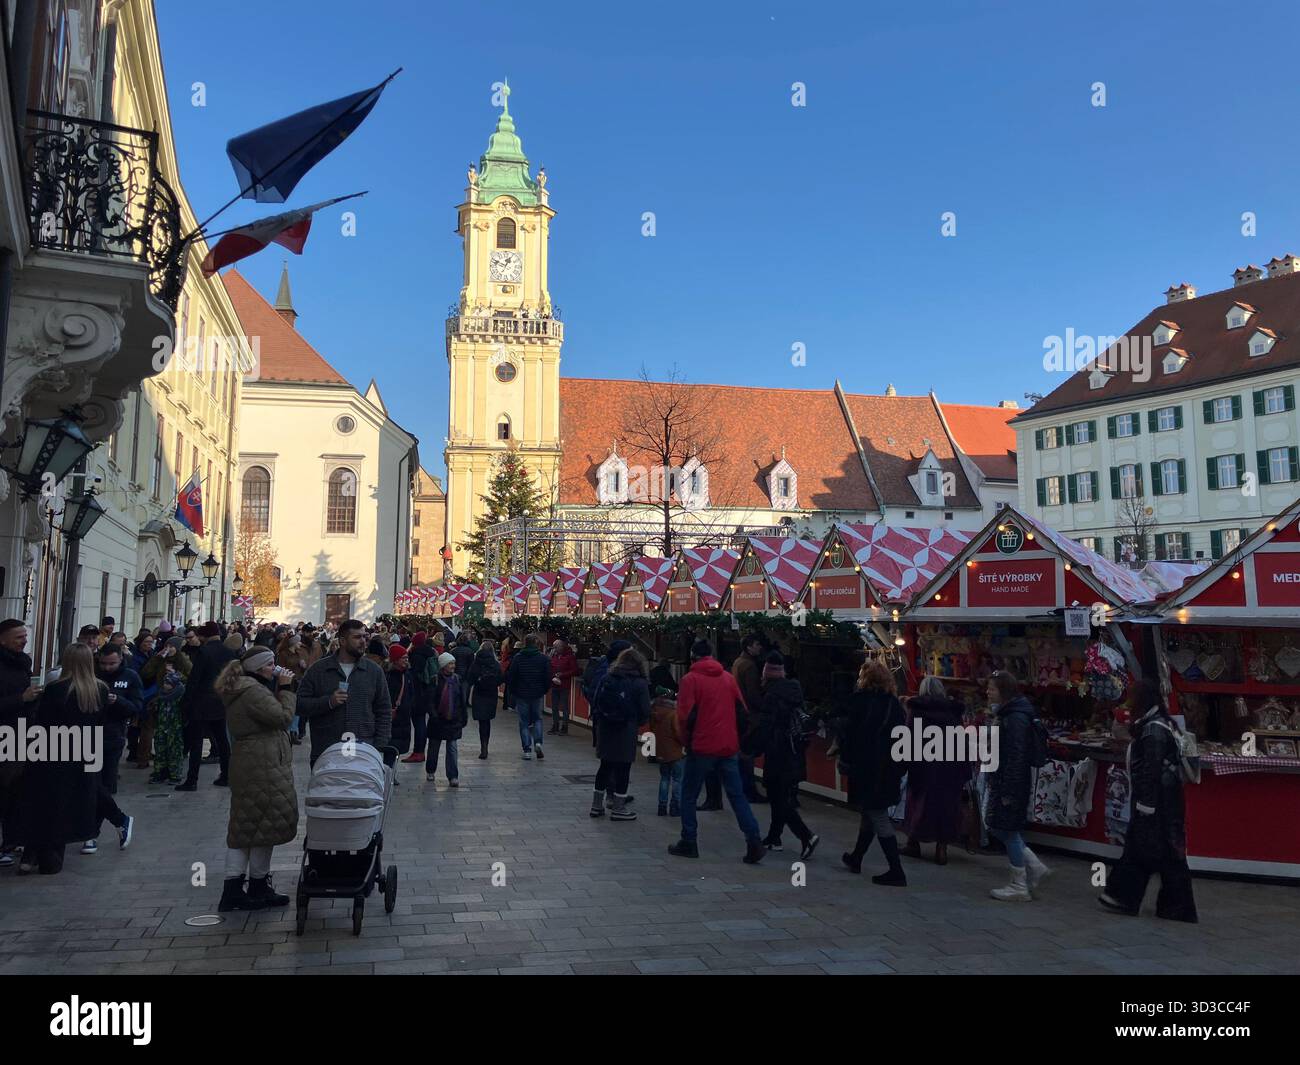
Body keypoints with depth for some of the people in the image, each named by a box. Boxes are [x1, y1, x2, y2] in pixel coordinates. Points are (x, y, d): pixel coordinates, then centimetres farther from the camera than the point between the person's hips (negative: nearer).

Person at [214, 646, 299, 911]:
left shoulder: (240, 690, 15)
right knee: (266, 824, 1)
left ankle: (232, 891, 13)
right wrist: (284, 689, -10)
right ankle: (258, 887, 12)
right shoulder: (253, 691, -18)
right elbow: (283, 718, -19)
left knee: (245, 827, 11)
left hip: (245, 765, 10)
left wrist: (279, 688, 9)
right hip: (263, 767, -10)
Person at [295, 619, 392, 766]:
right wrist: (328, 702, -14)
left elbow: (384, 712, 10)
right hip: (323, 754, -1)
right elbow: (300, 704, 1)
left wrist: (379, 748, 1)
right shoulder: (318, 669, 5)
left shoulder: (374, 671, 9)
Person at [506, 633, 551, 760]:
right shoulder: (543, 658, -3)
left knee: (524, 722, 7)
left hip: (521, 694, -1)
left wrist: (512, 693, 9)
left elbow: (511, 678, -2)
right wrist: (544, 691, 12)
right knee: (537, 718, 17)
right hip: (538, 695, 1)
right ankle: (538, 742, -4)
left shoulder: (517, 658, -4)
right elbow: (548, 678, -2)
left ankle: (527, 750, 3)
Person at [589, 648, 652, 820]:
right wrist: (637, 723, 11)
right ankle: (618, 808, 8)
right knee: (623, 768, 4)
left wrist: (597, 724, 14)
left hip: (604, 728, 5)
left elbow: (595, 704, 5)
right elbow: (645, 711, -8)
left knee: (605, 766, 15)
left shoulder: (606, 678, 5)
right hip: (626, 731, -5)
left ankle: (597, 805, 22)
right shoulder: (640, 683, -7)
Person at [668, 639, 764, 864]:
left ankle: (688, 843, 13)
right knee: (737, 796, 7)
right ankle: (754, 843, 0)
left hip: (701, 746, -4)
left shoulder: (691, 679, -7)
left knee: (689, 796, 10)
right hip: (729, 746, 4)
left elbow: (685, 715, -11)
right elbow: (741, 709, 10)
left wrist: (687, 739, 4)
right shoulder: (728, 677, 7)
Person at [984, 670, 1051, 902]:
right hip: (1003, 782, 10)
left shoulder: (1016, 718, -19)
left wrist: (1008, 792, -22)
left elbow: (1016, 758, -23)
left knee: (1008, 831, 0)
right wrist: (999, 786, 21)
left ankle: (1019, 887, 11)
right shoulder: (1009, 714, 13)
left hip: (1012, 784, -10)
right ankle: (1034, 867, 23)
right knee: (997, 828, 15)